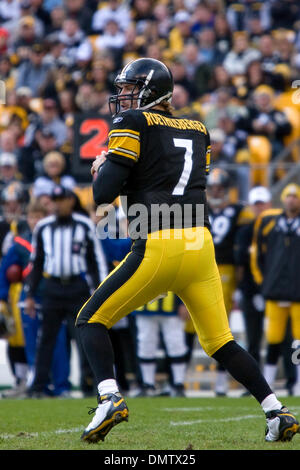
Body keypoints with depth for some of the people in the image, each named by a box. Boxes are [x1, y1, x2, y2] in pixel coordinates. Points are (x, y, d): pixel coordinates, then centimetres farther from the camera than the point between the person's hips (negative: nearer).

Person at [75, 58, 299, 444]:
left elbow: (104, 192, -8)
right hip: (200, 244, 6)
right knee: (220, 340, 15)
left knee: (92, 320, 6)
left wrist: (101, 170, 14)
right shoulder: (197, 131, 19)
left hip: (158, 248, -6)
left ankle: (109, 397, -14)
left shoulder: (133, 124, 0)